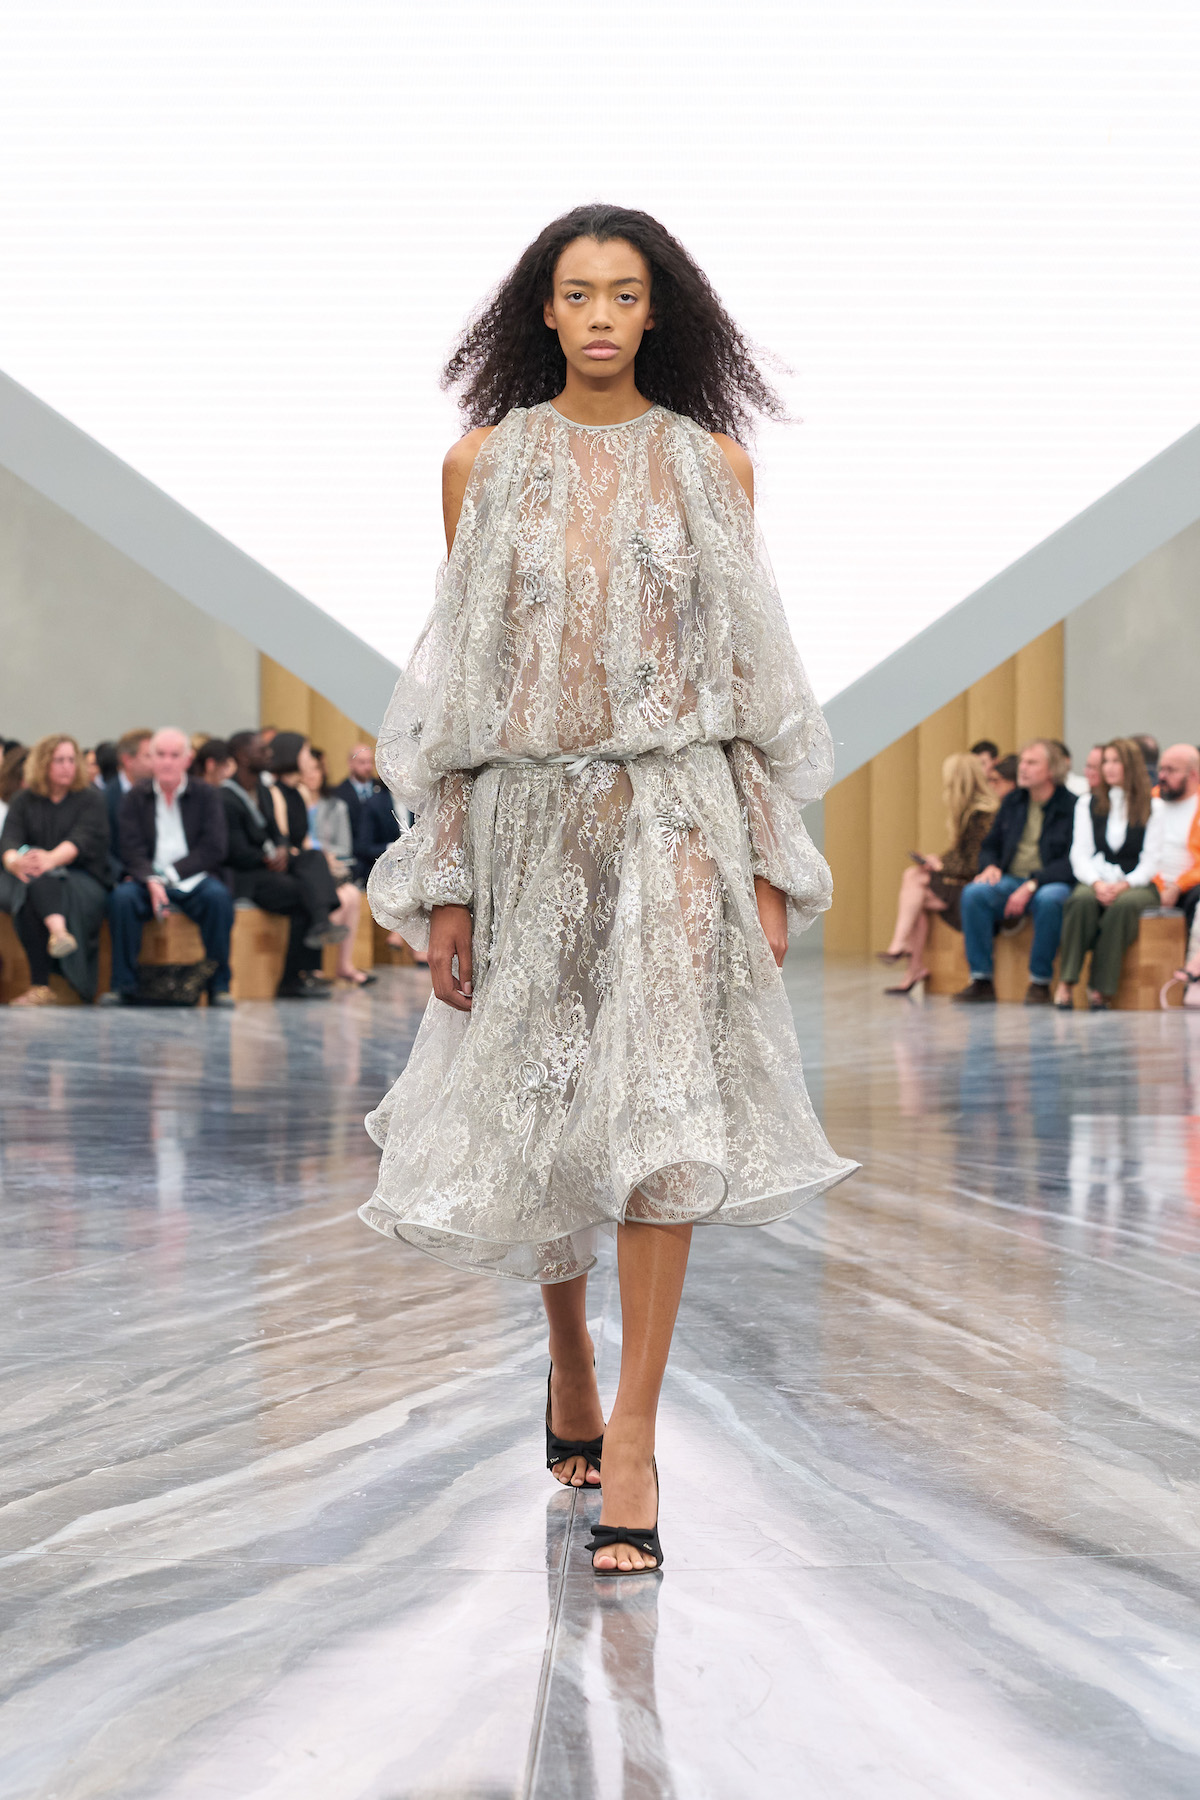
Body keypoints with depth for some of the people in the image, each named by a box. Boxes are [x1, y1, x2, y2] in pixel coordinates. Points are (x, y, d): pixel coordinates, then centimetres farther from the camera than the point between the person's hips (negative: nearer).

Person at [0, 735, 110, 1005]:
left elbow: (83, 839, -10)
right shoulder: (24, 800, 16)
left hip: (82, 879, -2)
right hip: (24, 880, 2)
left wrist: (52, 859, -31)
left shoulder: (90, 799, 9)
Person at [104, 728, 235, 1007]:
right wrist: (151, 880, -22)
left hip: (193, 880, 0)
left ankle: (219, 985, -21)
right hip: (148, 881, 0)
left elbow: (213, 850, -3)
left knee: (218, 896, -32)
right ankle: (124, 986, -22)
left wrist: (167, 876, -12)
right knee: (121, 897, -31)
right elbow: (131, 851, -2)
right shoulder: (136, 798, 8)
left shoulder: (206, 796, 6)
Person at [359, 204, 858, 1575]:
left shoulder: (712, 461, 5)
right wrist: (444, 882, 0)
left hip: (675, 813, -1)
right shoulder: (484, 461, 5)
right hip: (527, 818, 1)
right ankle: (569, 1357, 36)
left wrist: (770, 865, -1)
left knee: (658, 1115, -11)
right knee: (535, 1121, 10)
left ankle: (630, 1439, -7)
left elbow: (751, 674, 5)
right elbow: (453, 683, 4)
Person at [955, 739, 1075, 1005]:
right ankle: (981, 980, -21)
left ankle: (1040, 982, -24)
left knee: (1049, 900, -39)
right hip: (1011, 880, 5)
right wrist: (990, 866, -2)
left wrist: (1032, 885, -22)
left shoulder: (1071, 806, -5)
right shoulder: (1012, 802, 14)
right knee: (974, 893, -25)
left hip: (1051, 883, -5)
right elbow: (991, 845, 22)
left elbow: (1071, 861, -13)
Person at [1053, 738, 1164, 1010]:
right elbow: (1080, 854, 6)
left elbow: (1152, 862, 1)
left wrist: (1124, 884, -18)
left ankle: (1101, 988, -35)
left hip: (1138, 885, -2)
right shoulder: (1087, 804, 16)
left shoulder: (1153, 807, 8)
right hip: (1096, 880, 2)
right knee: (1082, 900, -35)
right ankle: (1065, 983, -37)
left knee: (1122, 904, -37)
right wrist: (1097, 883, -14)